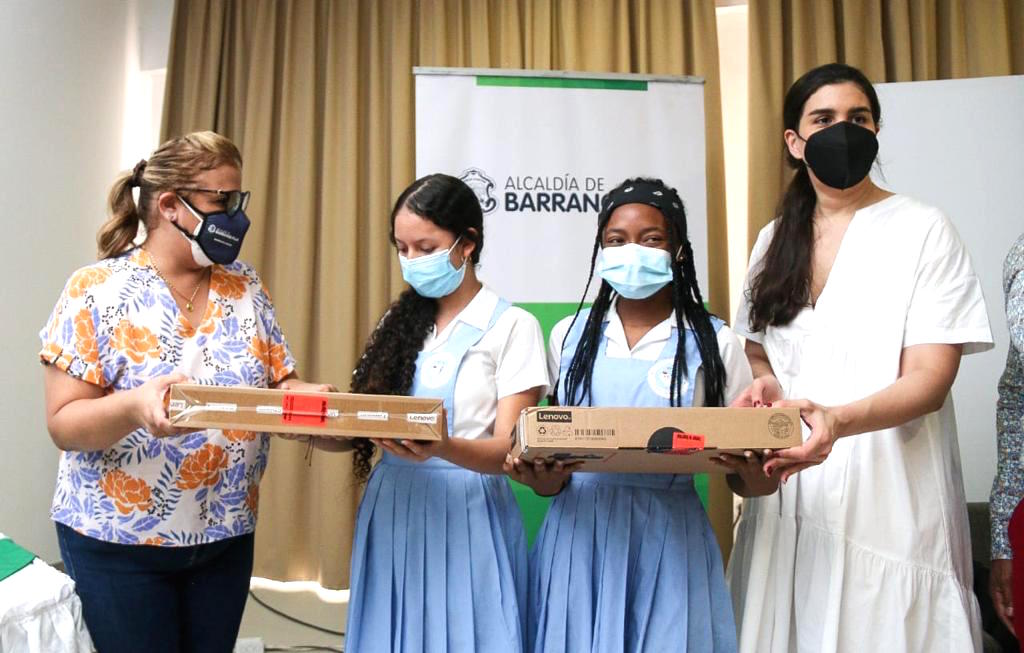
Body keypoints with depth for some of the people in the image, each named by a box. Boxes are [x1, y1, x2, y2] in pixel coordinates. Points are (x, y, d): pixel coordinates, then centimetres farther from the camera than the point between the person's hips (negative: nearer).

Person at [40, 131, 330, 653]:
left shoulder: (246, 287, 2)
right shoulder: (97, 290, -11)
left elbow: (279, 384, 2)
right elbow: (64, 424, -13)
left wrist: (311, 398, -20)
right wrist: (134, 405, -32)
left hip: (226, 534, 4)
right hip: (119, 540, -4)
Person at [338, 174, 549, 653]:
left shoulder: (512, 326, -7)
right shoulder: (398, 323, 10)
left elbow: (509, 450, -12)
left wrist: (441, 448, -32)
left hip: (466, 515, -5)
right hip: (391, 509, 5)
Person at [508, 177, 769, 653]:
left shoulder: (714, 343, 0)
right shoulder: (569, 335, 6)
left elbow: (749, 483, 2)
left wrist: (753, 469, -21)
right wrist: (544, 478, -12)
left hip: (668, 538, -1)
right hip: (579, 533, 2)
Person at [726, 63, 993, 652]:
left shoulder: (924, 231, -5)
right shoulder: (775, 240, 10)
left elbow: (929, 379, -13)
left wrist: (838, 420, -31)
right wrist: (764, 389, -6)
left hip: (888, 498, -4)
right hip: (788, 499, 4)